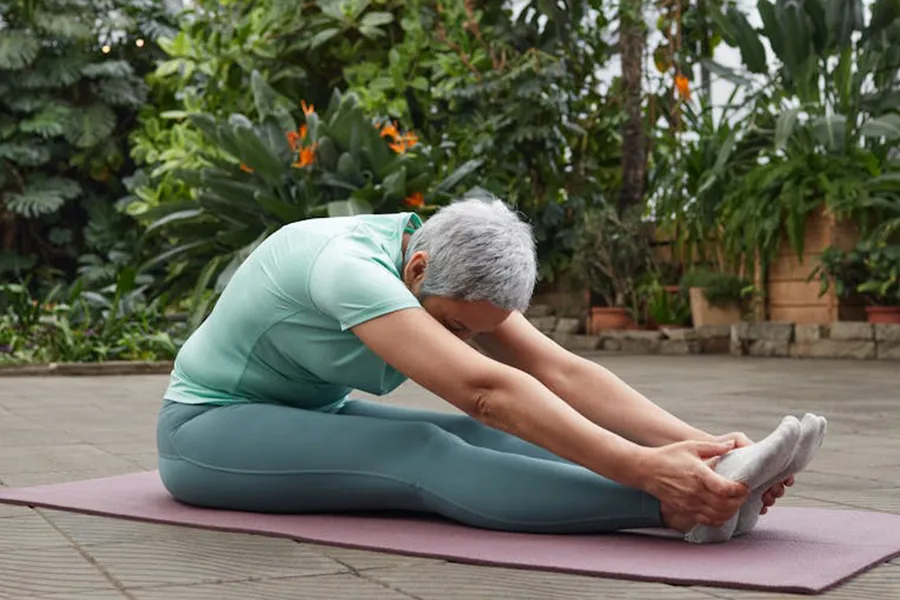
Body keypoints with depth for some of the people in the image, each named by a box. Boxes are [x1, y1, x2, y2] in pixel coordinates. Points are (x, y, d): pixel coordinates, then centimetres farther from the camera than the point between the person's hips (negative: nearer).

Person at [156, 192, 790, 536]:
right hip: (209, 428, -7)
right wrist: (641, 469, -52)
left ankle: (710, 484, -32)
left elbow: (562, 372, -21)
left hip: (312, 414, 7)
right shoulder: (347, 267, -35)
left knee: (477, 437, -19)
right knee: (421, 456, -33)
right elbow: (485, 391, -46)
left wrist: (698, 442, -33)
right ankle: (672, 509, -48)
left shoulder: (450, 271, -10)